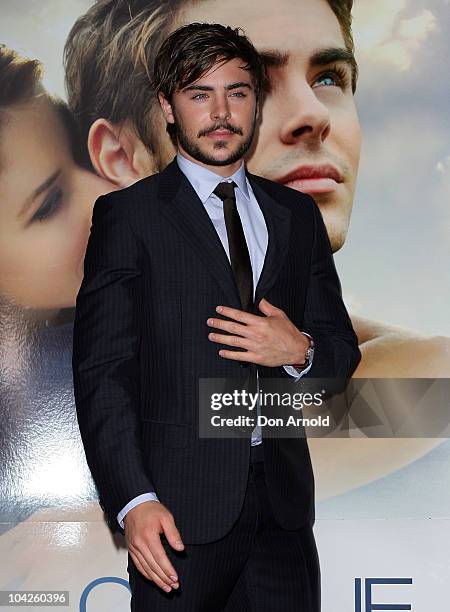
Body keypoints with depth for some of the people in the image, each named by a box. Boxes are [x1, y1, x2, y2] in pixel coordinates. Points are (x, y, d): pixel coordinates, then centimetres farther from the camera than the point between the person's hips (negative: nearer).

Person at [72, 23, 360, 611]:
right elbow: (101, 370, -7)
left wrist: (300, 350, -10)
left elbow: (343, 349, 14)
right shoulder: (128, 214, -2)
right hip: (180, 506, -4)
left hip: (282, 496, 4)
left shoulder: (297, 214, 12)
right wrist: (133, 500, -17)